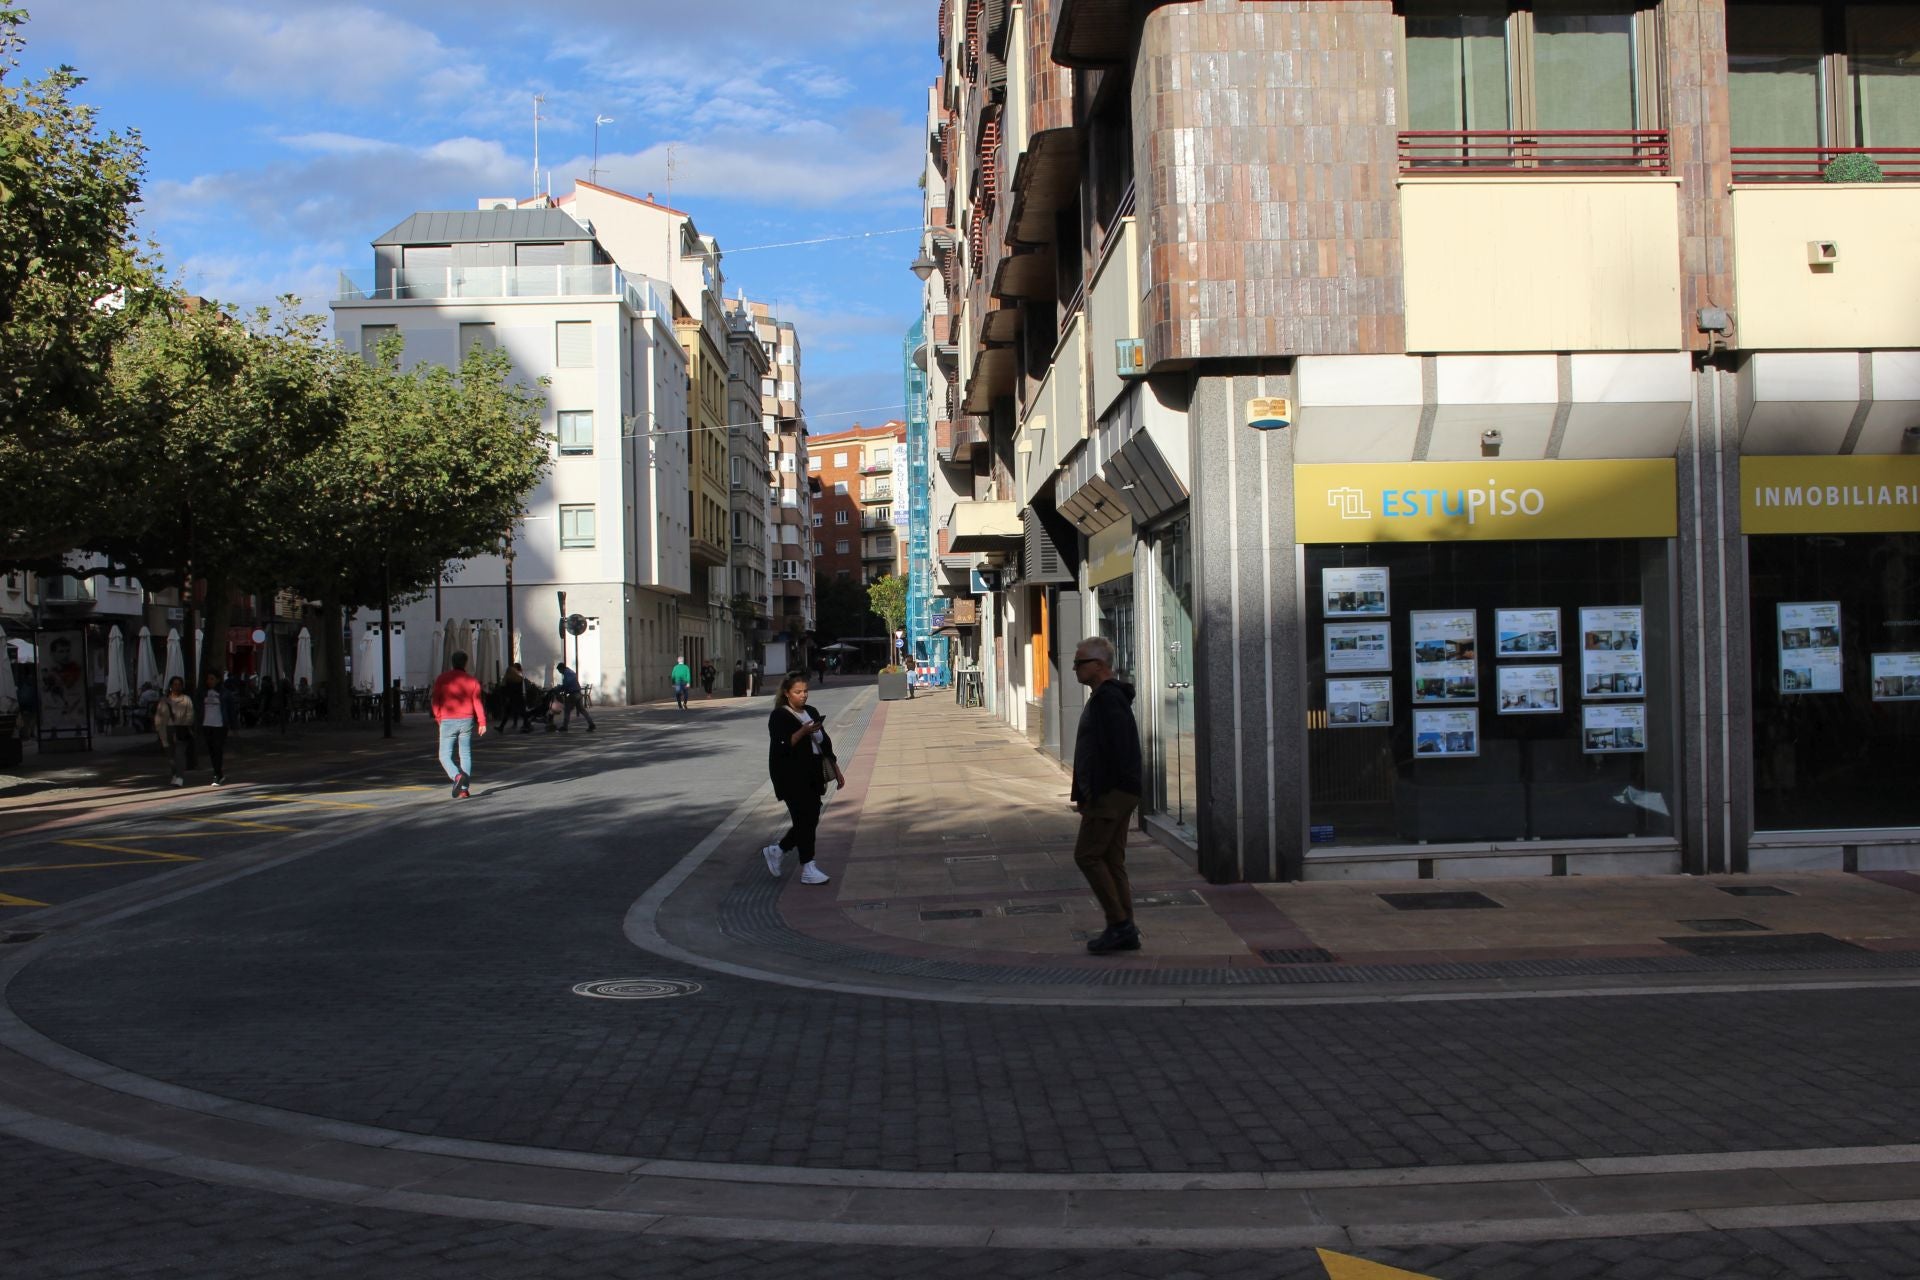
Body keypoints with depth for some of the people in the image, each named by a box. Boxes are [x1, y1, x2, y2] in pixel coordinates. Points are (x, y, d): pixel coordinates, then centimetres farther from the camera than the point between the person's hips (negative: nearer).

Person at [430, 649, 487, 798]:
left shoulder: (441, 679, -1)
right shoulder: (472, 681, 3)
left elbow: (435, 701, 1)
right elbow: (478, 703, -2)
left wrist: (438, 717, 13)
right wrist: (482, 722, -2)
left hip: (448, 721, -2)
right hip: (467, 721, 2)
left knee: (445, 755, 5)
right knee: (466, 755, 7)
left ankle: (457, 776, -22)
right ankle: (464, 789, 2)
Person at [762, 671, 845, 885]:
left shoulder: (812, 712, 15)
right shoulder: (779, 716, -7)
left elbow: (825, 742, 20)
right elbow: (781, 747, -18)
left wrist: (836, 770, 19)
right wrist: (802, 732, -28)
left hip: (813, 776, 7)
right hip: (791, 778, -7)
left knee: (810, 821, 8)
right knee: (805, 820, -7)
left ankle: (776, 851, 26)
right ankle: (808, 870, 1)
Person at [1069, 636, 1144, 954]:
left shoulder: (1108, 698, -16)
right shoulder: (1108, 696, 18)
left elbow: (1113, 749, -23)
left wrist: (1093, 795, -19)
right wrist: (1083, 794, 20)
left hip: (1110, 794, -10)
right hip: (1116, 795, 10)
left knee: (1087, 855, -6)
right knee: (1112, 859, 11)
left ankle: (1119, 924, -3)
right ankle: (1125, 931, 14)